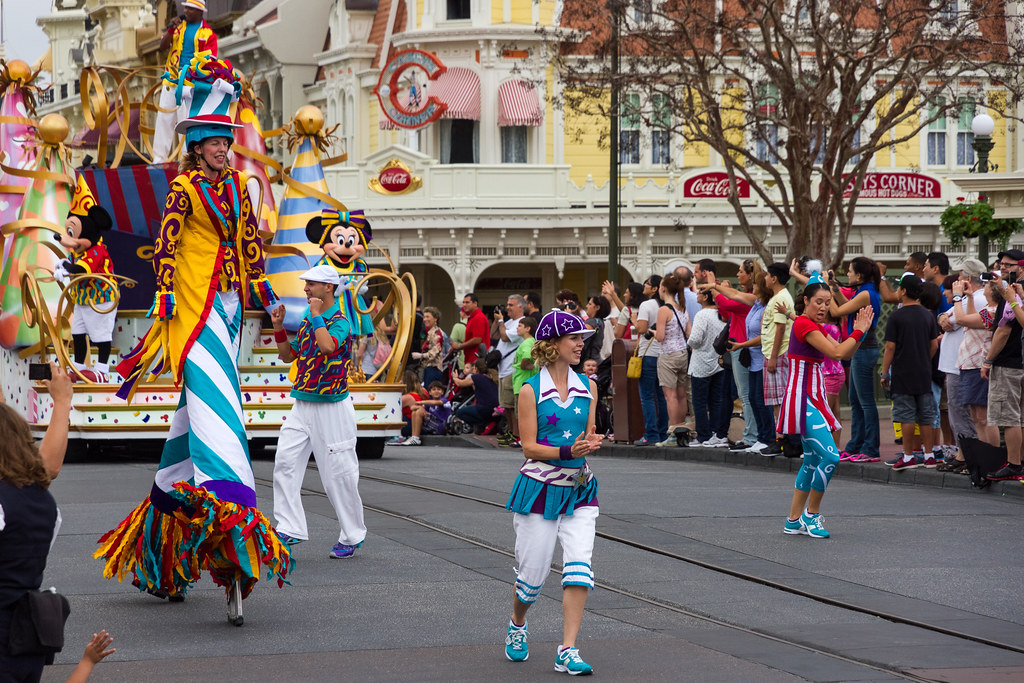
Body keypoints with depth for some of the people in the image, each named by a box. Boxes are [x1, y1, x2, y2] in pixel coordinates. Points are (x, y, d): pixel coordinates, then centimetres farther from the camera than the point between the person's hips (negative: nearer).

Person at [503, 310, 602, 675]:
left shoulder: (587, 386, 8)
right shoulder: (531, 390, -6)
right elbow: (529, 446, -8)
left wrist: (590, 442, -9)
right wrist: (567, 451, -23)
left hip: (579, 489, 4)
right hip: (540, 489, -4)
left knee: (579, 568, -11)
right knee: (532, 572, 4)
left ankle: (567, 651, -9)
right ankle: (517, 625, 36)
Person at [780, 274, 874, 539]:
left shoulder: (815, 327, 16)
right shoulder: (804, 325, -14)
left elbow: (846, 354, 15)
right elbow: (837, 352, -22)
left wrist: (859, 331, 2)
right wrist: (859, 332, -10)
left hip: (815, 399, 11)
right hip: (803, 399, -11)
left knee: (813, 460, 13)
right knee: (830, 456, -16)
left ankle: (794, 520, 19)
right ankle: (811, 514, -3)